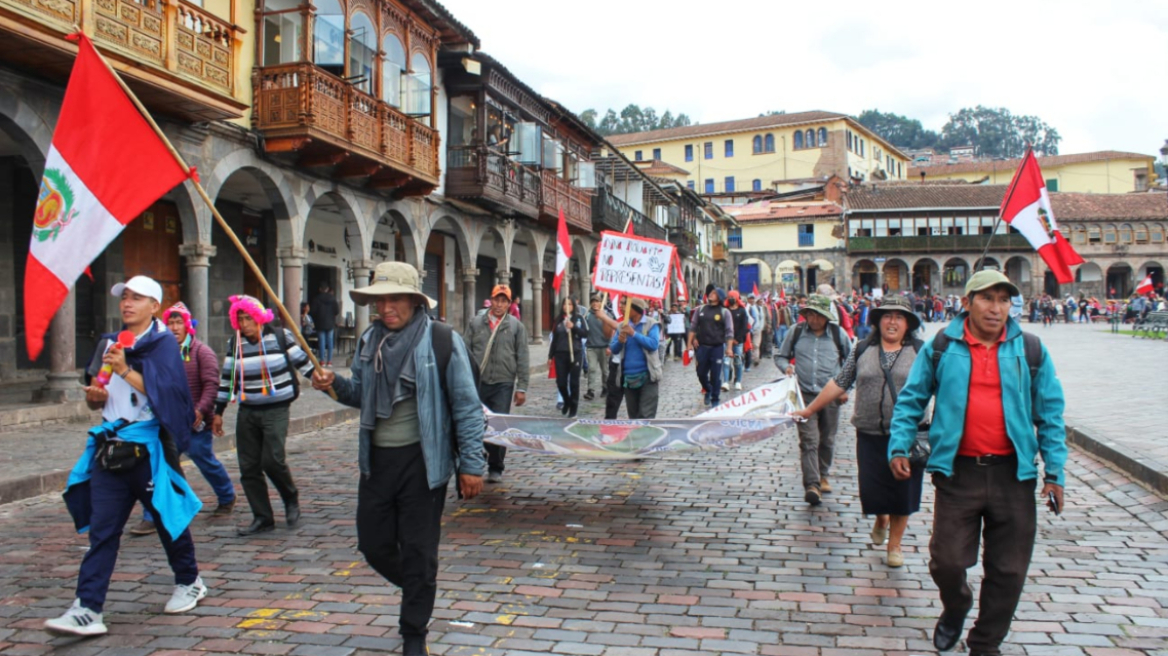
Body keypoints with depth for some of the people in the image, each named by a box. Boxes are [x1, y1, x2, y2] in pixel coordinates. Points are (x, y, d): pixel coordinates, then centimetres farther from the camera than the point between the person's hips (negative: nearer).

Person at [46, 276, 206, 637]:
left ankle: (189, 583, 29)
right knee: (101, 528, 1)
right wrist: (94, 396, -2)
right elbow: (95, 400, 21)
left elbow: (165, 392, -19)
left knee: (168, 518, 9)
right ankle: (88, 610, 0)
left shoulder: (162, 343, -5)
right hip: (110, 446, 5)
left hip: (149, 447, -5)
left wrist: (125, 370, -24)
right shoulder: (109, 343, 13)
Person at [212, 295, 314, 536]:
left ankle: (291, 499, 13)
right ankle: (262, 518, 14)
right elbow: (226, 377, 12)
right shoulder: (235, 344, 6)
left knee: (272, 460, -15)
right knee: (249, 468, 3)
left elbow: (302, 361, 3)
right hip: (247, 412, 4)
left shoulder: (280, 336, -4)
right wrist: (218, 412, 14)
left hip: (277, 409, -4)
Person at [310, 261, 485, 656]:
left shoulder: (441, 341, -10)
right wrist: (335, 385, -5)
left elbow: (466, 406, -9)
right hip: (377, 459, 5)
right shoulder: (369, 340, 6)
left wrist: (471, 464, -11)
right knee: (373, 544, 13)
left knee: (418, 550, 4)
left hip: (422, 461, -5)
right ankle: (417, 591, 42)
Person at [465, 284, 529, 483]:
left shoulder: (516, 326, 5)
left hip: (503, 384, -1)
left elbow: (522, 359, 3)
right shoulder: (476, 323, 8)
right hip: (477, 383, 1)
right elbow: (466, 352, 7)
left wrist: (521, 387, -2)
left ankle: (495, 468, 12)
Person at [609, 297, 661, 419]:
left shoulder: (651, 324, -4)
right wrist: (620, 341, -15)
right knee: (633, 414, 14)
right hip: (628, 376, 5)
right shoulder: (623, 326, 9)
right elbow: (614, 349, 7)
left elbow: (653, 344, -18)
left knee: (646, 414, -8)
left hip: (646, 375, -5)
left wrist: (634, 333, -20)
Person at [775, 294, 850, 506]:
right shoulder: (796, 332, 3)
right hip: (805, 395, -1)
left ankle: (823, 475, 32)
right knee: (809, 440, -9)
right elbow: (780, 356, 15)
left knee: (827, 439, 12)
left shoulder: (838, 333, 2)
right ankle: (812, 484, -12)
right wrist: (786, 366, -7)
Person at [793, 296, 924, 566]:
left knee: (902, 491, 6)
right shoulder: (862, 350, 7)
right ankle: (881, 518, 40)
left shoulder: (921, 351, 1)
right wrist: (809, 410, 12)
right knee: (872, 488, 4)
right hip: (870, 435, 2)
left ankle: (894, 544, 26)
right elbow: (839, 384, 11)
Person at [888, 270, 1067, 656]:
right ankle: (955, 610, 37)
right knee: (947, 561, 3)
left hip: (1013, 474, 1)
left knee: (1008, 570, 7)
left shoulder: (1030, 350, 4)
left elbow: (1050, 413, 8)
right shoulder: (941, 347, 1)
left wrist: (1054, 471, 4)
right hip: (958, 472, -1)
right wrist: (899, 447, -3)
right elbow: (911, 400, 7)